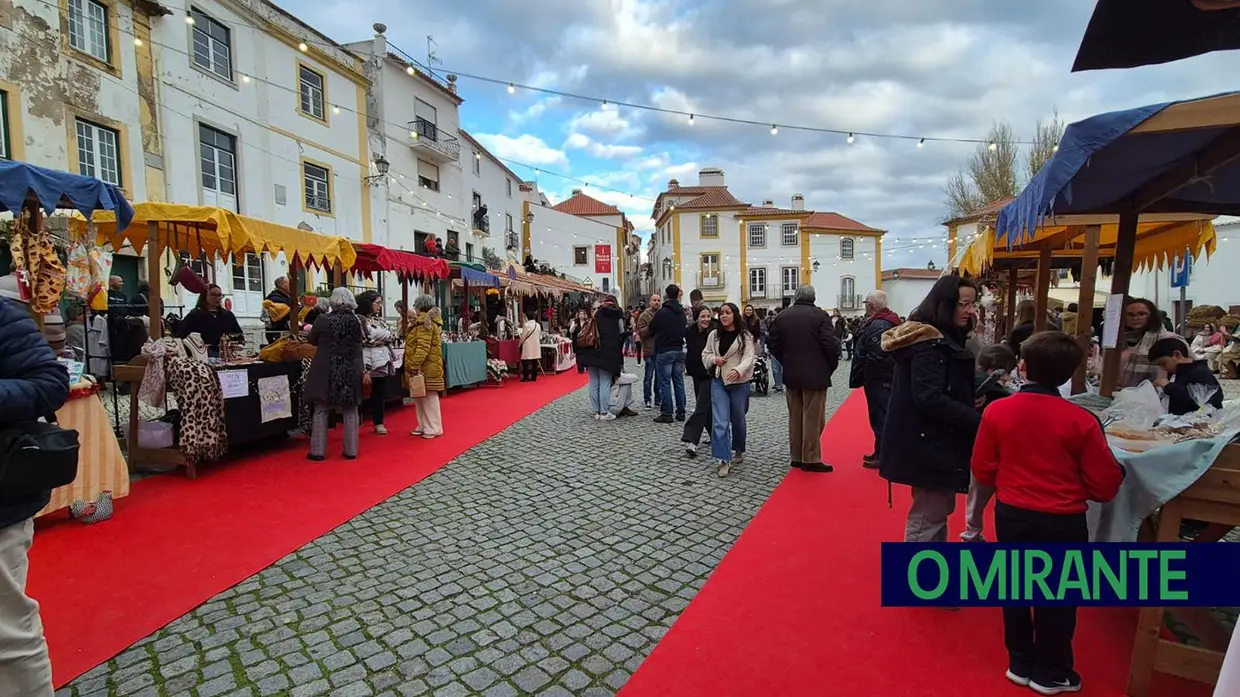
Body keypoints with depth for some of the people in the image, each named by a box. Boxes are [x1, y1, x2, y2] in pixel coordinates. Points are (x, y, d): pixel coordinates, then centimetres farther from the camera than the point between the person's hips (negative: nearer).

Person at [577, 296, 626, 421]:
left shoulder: (595, 312, 18)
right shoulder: (617, 314, 8)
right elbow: (621, 333, 14)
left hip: (591, 351, 4)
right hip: (608, 352, -4)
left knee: (594, 383, 8)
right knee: (605, 383, -2)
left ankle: (596, 411, 12)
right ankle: (604, 413, -2)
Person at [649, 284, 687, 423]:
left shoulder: (661, 312, -12)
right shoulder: (682, 312, 7)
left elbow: (650, 331, -3)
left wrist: (658, 334, 18)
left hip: (664, 351, -6)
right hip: (679, 350, 6)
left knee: (665, 383, -2)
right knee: (679, 382, 10)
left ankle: (666, 414, 0)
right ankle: (680, 412, 15)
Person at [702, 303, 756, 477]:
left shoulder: (745, 336, -5)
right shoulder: (714, 335, 6)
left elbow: (749, 357, -15)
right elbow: (705, 355, 14)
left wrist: (737, 370, -34)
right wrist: (714, 359, -9)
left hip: (739, 383, -2)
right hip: (718, 381, 2)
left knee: (737, 420, 14)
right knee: (720, 422, -9)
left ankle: (738, 451, 37)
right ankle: (722, 459, -7)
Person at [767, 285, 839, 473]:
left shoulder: (782, 316, 5)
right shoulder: (820, 315, -9)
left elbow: (772, 343, 6)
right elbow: (831, 344, -15)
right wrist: (831, 366, 0)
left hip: (791, 374, 5)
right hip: (815, 374, -5)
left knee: (795, 417, 12)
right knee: (812, 418, 0)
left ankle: (796, 456, 19)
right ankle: (811, 459, 3)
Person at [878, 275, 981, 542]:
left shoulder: (944, 339, 13)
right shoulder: (929, 343, -19)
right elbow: (929, 398, -28)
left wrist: (972, 406, 4)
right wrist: (978, 421, -23)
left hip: (937, 442, 11)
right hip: (928, 444, -11)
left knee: (937, 511, 22)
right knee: (927, 517, -3)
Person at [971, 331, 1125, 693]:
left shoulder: (997, 411, -13)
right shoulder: (1081, 420, -16)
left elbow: (982, 470, -4)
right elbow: (1104, 486, -8)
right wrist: (1118, 471, 15)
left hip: (1011, 515, 1)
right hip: (1062, 521, -1)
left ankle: (1020, 663, 32)